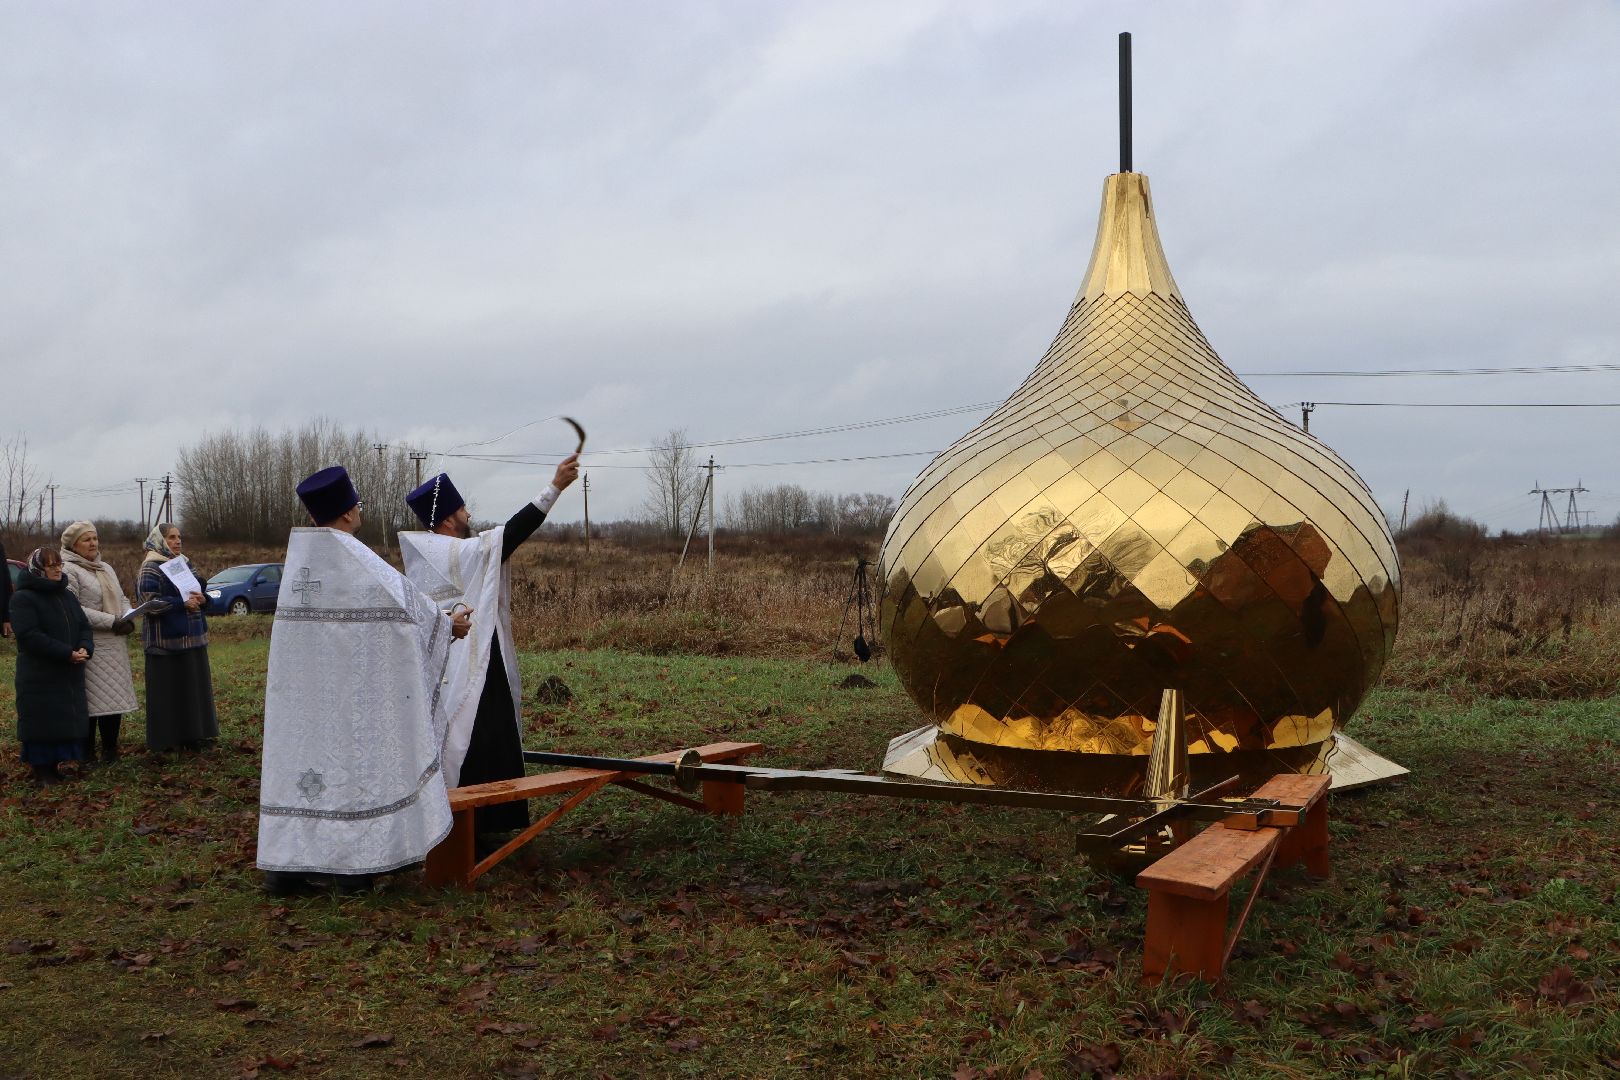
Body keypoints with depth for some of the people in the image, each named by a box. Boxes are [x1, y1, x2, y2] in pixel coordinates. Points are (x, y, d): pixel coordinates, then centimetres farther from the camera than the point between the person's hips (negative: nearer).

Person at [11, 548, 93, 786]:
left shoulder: (67, 596, 14)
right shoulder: (23, 598, -10)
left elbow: (83, 626, 11)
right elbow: (29, 635, -19)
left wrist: (85, 648, -11)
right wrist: (67, 653, -23)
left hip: (69, 675, 7)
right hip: (39, 676, -7)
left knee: (68, 720, 6)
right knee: (43, 722, -4)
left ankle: (54, 765, 17)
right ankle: (41, 769, 6)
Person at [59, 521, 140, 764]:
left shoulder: (106, 569, 18)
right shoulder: (68, 571, -8)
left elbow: (122, 598, 21)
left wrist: (128, 618, -2)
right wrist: (111, 622, -19)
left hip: (114, 645, 7)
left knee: (114, 697, 8)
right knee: (91, 698, -5)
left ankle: (110, 748, 17)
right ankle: (87, 751, 4)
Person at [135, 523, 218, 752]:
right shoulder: (151, 568, -8)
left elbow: (197, 589, 24)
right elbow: (149, 602, -18)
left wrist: (199, 598, 1)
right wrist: (182, 603, -20)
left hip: (191, 638, 8)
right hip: (166, 640, -8)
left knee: (193, 688, 10)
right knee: (168, 691, -4)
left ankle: (190, 736, 18)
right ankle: (167, 740, 2)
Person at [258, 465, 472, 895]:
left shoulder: (296, 556, 6)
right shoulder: (356, 560, -15)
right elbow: (404, 598, -5)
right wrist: (448, 624, 12)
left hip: (299, 688, 6)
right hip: (348, 686, -6)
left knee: (300, 755, 9)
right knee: (352, 755, 3)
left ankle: (284, 864, 10)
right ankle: (350, 863, 8)